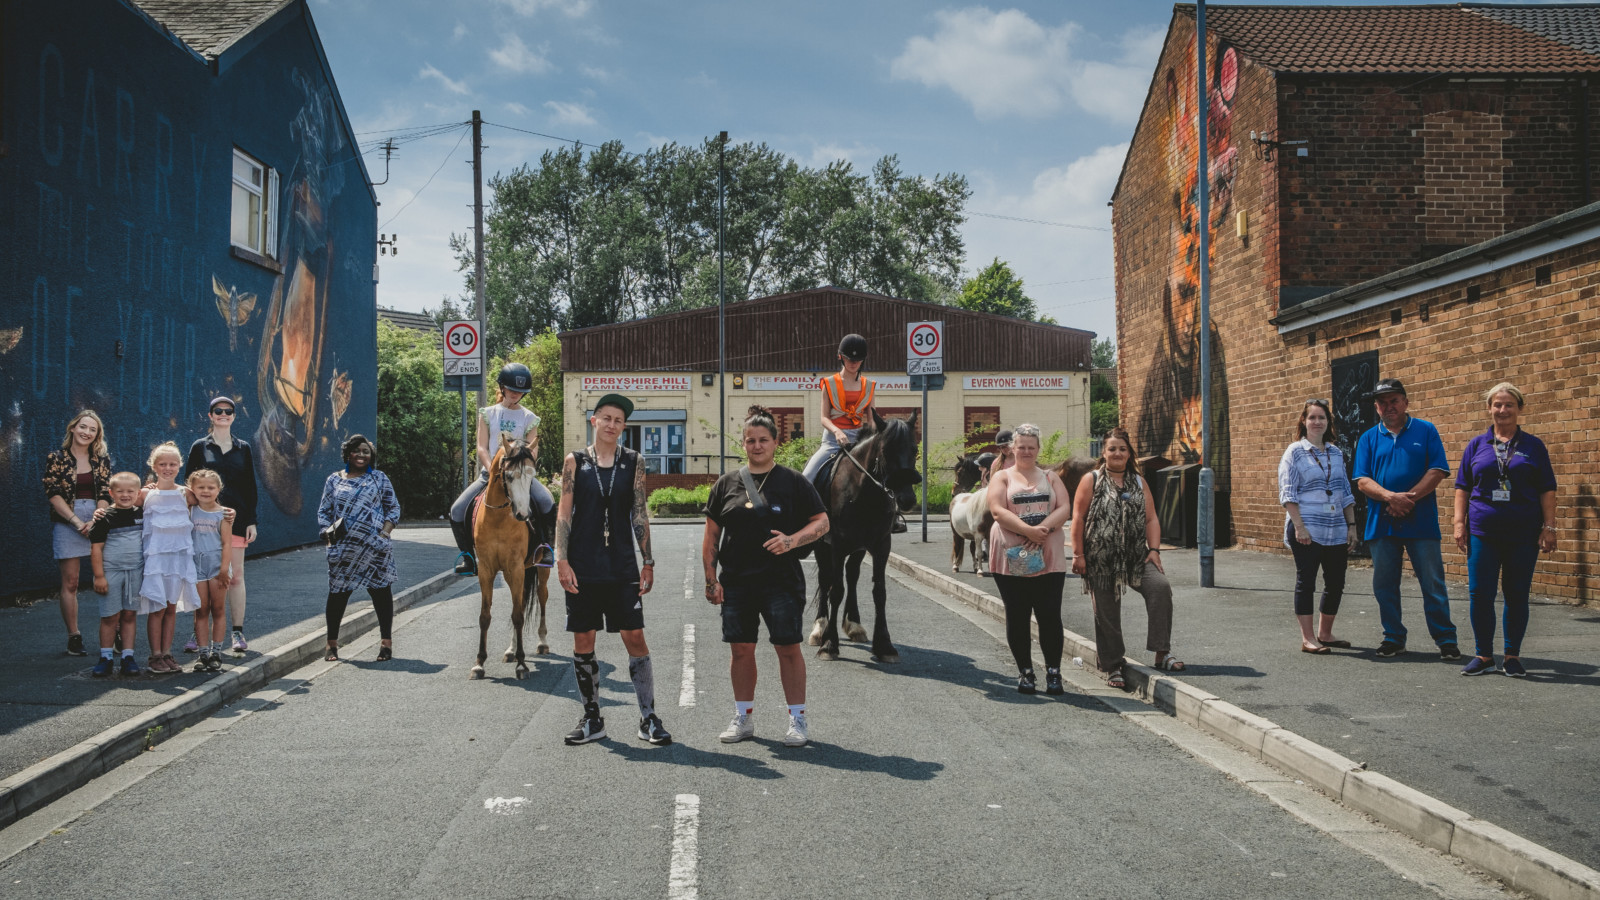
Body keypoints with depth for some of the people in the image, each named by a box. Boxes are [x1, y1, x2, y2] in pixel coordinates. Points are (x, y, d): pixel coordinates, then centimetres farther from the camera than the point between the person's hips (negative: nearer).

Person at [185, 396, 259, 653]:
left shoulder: (242, 448, 11)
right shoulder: (200, 447, 6)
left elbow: (250, 487, 11)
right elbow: (188, 484, 4)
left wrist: (251, 521, 4)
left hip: (235, 518, 1)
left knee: (235, 576, 1)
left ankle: (238, 633, 7)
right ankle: (198, 634, 4)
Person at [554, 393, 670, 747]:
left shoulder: (633, 462, 5)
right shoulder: (575, 461, 3)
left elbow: (640, 515, 6)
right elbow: (564, 514, 2)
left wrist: (648, 562, 3)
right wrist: (562, 561, -5)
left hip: (622, 566, 0)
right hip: (583, 567, 0)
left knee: (635, 638, -2)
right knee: (583, 642, 5)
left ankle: (648, 718, 7)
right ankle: (592, 720, 18)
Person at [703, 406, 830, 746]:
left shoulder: (793, 481, 2)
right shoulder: (727, 483, 9)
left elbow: (822, 522, 0)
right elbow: (711, 534, 10)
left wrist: (793, 540, -17)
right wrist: (711, 578, 3)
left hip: (781, 581, -3)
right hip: (736, 583, 3)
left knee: (788, 648, -1)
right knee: (741, 650, 8)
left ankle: (797, 720, 10)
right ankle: (743, 718, 22)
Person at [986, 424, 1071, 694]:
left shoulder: (1050, 477, 14)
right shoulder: (1002, 477, 7)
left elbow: (1064, 508, 1)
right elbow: (998, 510, -8)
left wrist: (1044, 528, -17)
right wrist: (1028, 530, -21)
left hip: (1048, 558, 1)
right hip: (1011, 558, -1)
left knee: (1050, 616, -2)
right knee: (1017, 618, 4)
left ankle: (1053, 672, 8)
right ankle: (1025, 672, 15)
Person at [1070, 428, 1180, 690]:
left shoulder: (1138, 482, 13)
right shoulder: (1092, 481, 2)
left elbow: (1151, 519, 10)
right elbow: (1078, 518, -2)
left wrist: (1154, 550, -2)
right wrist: (1078, 554, -7)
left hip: (1136, 556, 2)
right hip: (1101, 560, -2)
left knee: (1160, 586, -23)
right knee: (1107, 613, 2)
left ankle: (1162, 653, -17)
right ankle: (1113, 668, 16)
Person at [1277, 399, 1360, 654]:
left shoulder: (1336, 453, 13)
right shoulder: (1295, 452, -2)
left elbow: (1346, 492, 17)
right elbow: (1287, 493, -8)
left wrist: (1351, 526, 10)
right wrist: (1299, 526, -15)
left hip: (1336, 531, 6)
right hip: (1307, 532, -6)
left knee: (1336, 583, 9)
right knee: (1305, 582, -2)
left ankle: (1325, 633, 24)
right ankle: (1308, 638, 3)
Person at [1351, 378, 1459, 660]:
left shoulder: (1425, 431, 5)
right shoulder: (1369, 438, 10)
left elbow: (1438, 471, -3)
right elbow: (1362, 481, 1)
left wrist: (1409, 497, -14)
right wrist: (1391, 496, -16)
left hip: (1421, 522, -2)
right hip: (1381, 523, 2)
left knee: (1433, 583, 0)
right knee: (1384, 584, 7)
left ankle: (1446, 640, 8)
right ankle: (1393, 638, 19)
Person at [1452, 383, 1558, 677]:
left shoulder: (1533, 446, 7)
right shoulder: (1477, 445, 10)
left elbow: (1547, 490, 5)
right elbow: (1462, 487, 10)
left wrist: (1549, 527, -3)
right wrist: (1459, 523, 2)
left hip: (1523, 534, -1)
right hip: (1482, 532, 1)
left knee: (1517, 595, 4)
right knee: (1479, 594, -2)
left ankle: (1512, 656, 14)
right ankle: (1484, 655, 10)